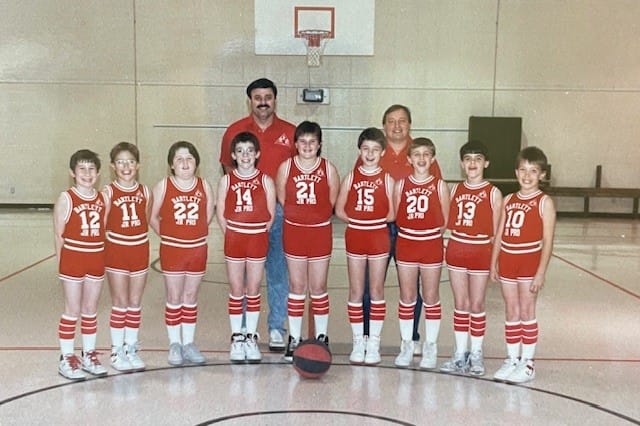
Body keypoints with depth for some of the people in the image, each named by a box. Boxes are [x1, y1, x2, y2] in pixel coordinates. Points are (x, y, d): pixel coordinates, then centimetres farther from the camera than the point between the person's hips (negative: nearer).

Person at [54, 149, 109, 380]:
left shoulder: (103, 199, 4)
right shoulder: (66, 199, -7)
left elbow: (104, 231, 9)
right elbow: (58, 234, -5)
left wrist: (105, 258, 4)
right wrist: (62, 263, -6)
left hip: (97, 259, 4)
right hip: (72, 259, -4)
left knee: (91, 310, 13)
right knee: (73, 311, 3)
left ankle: (89, 355, 25)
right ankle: (66, 358, 15)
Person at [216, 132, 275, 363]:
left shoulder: (266, 181, -1)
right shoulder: (226, 181, 1)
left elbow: (270, 215, 1)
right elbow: (220, 213, 2)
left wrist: (259, 235, -4)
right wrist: (231, 235, -4)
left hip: (258, 240, 0)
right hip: (233, 239, 0)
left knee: (253, 291, 7)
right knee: (236, 292, 6)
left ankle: (251, 338, 18)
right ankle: (236, 338, 17)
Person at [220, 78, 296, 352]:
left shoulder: (290, 133, 4)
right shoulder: (235, 131, 5)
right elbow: (228, 172, 11)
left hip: (280, 211, 0)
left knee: (279, 272, 5)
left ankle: (277, 329, 16)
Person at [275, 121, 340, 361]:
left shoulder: (329, 169, -3)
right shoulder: (286, 167, -2)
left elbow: (332, 203, 3)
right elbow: (282, 199, 3)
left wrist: (316, 217, 4)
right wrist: (298, 216, 3)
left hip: (320, 233, -1)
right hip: (293, 232, 1)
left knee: (318, 288, 5)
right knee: (296, 287, 7)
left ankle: (321, 337, 19)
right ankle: (294, 339, 18)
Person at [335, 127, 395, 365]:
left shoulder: (387, 179, 0)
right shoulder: (351, 177, 4)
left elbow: (392, 214, -3)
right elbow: (339, 209, 4)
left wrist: (375, 221, -3)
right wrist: (356, 221, -4)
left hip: (379, 237, -1)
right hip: (355, 237, 2)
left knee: (376, 290, 4)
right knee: (356, 291, 6)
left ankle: (374, 343, 13)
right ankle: (358, 342, 16)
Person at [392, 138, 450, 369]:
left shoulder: (440, 186, -2)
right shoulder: (401, 184, 1)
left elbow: (445, 220, 1)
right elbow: (396, 217, 4)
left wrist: (430, 235, -1)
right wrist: (411, 233, -2)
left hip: (432, 246, -1)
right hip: (405, 245, 1)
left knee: (431, 298, 7)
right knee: (407, 297, 8)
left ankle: (430, 347, 18)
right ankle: (406, 345, 20)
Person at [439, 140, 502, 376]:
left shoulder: (493, 193, -5)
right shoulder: (456, 190, 6)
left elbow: (496, 231, -4)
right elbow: (450, 223, 10)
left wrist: (495, 260, -8)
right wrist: (444, 249, 1)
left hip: (481, 252, -3)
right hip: (456, 249, 3)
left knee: (476, 305, 5)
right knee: (460, 304, 10)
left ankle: (476, 354, 18)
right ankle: (460, 354, 20)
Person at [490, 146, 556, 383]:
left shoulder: (544, 202, -5)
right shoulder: (508, 200, 8)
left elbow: (547, 241, -9)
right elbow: (499, 234, 11)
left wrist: (541, 272, -14)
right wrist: (493, 263, 8)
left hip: (529, 260, -4)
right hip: (507, 260, 4)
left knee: (526, 312, 2)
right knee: (511, 313, 10)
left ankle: (528, 363, 12)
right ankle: (512, 360, 20)